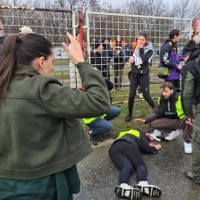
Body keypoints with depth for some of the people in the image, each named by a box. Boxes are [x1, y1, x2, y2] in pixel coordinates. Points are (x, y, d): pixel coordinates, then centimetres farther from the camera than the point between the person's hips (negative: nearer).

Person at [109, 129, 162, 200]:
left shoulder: (125, 134, 47)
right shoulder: (140, 133, 30)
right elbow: (146, 147, 16)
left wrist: (149, 146, 45)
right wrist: (155, 148, 35)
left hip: (114, 150, 4)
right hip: (128, 146, -4)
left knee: (127, 167, -20)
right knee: (140, 165, -12)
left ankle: (123, 187, -54)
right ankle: (143, 185, -46)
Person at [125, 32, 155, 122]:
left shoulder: (149, 50, -6)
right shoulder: (136, 48, 9)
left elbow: (145, 60, -24)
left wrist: (141, 49, -16)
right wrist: (131, 59, 1)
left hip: (144, 76, -4)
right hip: (134, 75, 4)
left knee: (146, 96, -6)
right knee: (131, 95, -2)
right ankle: (129, 114, 14)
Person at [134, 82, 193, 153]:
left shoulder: (179, 98, -22)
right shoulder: (160, 100, -7)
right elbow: (156, 113, 0)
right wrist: (145, 120, -14)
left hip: (181, 121, -5)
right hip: (169, 121, 5)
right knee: (153, 123, -16)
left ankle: (187, 141, -13)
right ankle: (173, 132, 1)